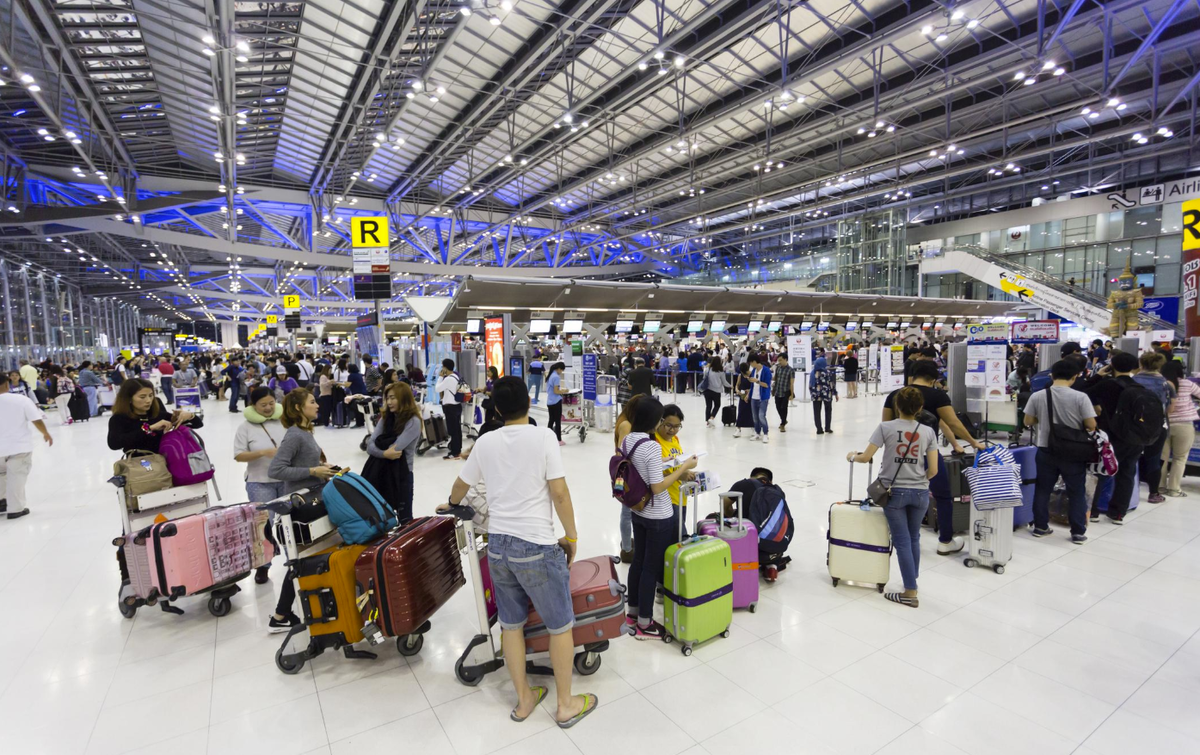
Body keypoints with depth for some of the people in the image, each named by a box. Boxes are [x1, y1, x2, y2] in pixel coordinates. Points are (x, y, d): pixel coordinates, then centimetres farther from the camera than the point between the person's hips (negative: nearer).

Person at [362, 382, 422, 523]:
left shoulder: (413, 421, -11)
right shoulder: (385, 418, 8)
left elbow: (395, 447, -20)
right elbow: (370, 446, -2)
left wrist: (379, 445, -3)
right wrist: (384, 453, -21)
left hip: (401, 473, -5)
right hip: (379, 471, 6)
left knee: (404, 518, 1)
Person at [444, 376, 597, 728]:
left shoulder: (485, 442, 3)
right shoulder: (543, 436, -12)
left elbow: (461, 485, 17)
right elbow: (559, 492, -14)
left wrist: (452, 504, 39)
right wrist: (571, 536, -1)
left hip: (498, 544, 5)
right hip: (536, 546, -5)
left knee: (511, 624, 19)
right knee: (561, 626, 13)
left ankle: (524, 699, 35)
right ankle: (566, 705, 26)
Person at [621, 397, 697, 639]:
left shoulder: (626, 440, 0)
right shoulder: (652, 446, -25)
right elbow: (658, 487, -25)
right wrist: (683, 468, -18)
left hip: (637, 512, 8)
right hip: (658, 517, -8)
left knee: (638, 561, 19)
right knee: (652, 567, 6)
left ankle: (633, 612, 34)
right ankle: (644, 624, 19)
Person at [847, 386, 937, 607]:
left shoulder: (886, 427, -8)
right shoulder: (928, 431, 0)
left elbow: (865, 458, -9)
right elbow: (933, 470, -1)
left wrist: (852, 456, 12)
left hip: (894, 491, -3)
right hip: (920, 493, 3)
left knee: (902, 541, 4)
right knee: (914, 538, 20)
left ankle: (910, 593, 9)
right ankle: (912, 581, 33)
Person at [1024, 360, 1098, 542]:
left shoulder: (1037, 396, -8)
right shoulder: (1080, 397, -13)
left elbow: (1028, 422, -1)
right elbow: (1091, 426, -11)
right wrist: (1079, 423, 9)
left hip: (1046, 450, 2)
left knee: (1043, 489, 13)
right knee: (1077, 492, 11)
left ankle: (1040, 527, 20)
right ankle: (1078, 532, 16)